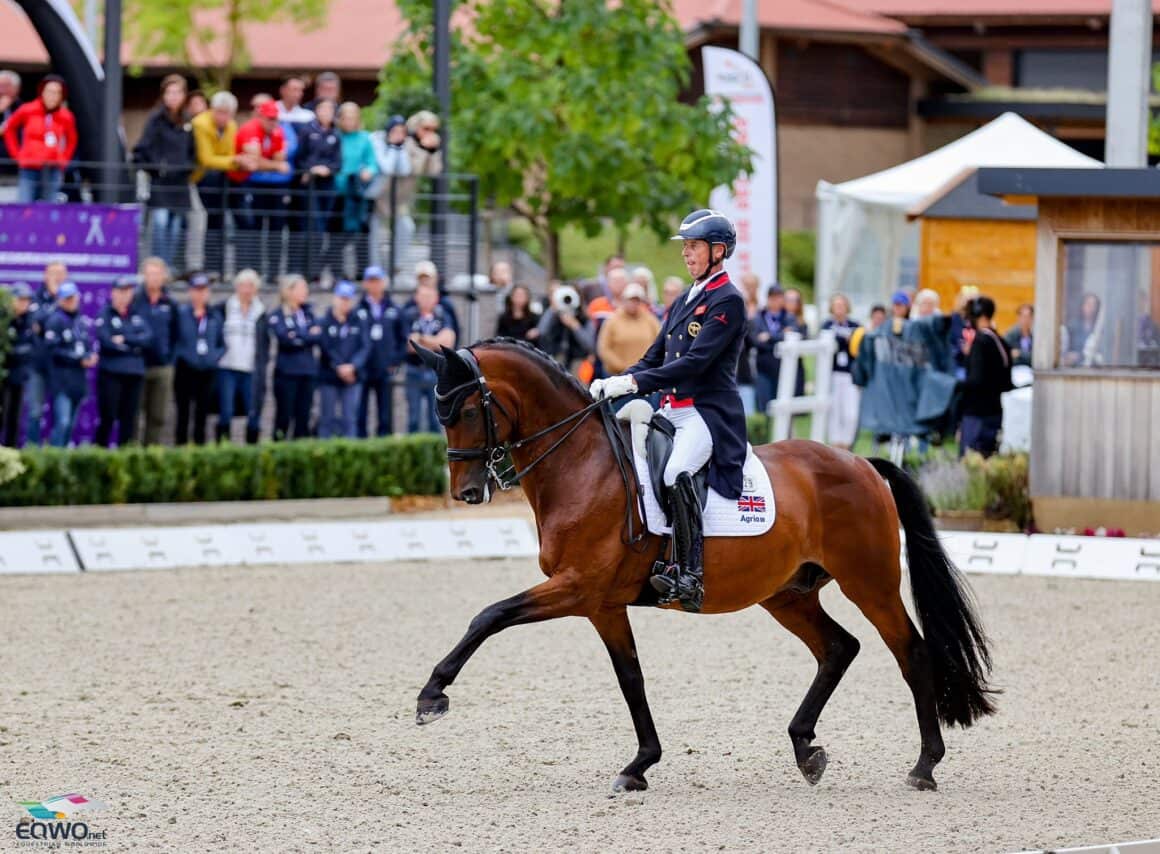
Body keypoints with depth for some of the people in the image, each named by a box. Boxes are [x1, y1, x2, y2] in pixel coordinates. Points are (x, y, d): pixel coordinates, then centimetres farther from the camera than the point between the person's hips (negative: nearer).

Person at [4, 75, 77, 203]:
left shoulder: (66, 117, 0)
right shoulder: (27, 111, -3)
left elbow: (71, 140, 19)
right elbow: (9, 128, 13)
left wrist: (63, 158, 7)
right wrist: (17, 153, 8)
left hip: (53, 170, 1)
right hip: (29, 169, -1)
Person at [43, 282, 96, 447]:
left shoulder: (82, 321, 12)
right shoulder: (55, 321, -7)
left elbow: (88, 346, 19)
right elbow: (52, 350, -13)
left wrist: (90, 357, -4)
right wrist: (79, 359, -13)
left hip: (78, 378, 7)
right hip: (61, 378, -7)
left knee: (70, 424, 9)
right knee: (62, 422, -15)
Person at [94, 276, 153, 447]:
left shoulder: (137, 315, 14)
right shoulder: (105, 315, -1)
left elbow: (148, 337, 1)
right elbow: (107, 342, -13)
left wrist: (125, 339, -11)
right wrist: (135, 346, -5)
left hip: (134, 373, 4)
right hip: (111, 373, -4)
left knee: (129, 418, 4)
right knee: (108, 417, -7)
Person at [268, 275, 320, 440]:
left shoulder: (308, 313, 12)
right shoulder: (278, 316, -2)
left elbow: (317, 336, 0)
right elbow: (285, 338, -17)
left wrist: (297, 337, -11)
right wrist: (308, 335, -8)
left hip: (307, 371, 5)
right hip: (287, 372, -5)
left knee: (303, 416, 4)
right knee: (284, 415, -3)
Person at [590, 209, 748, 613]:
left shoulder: (728, 301, -8)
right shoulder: (684, 301, 20)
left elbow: (696, 361, -18)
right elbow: (655, 358, 21)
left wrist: (633, 382, -24)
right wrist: (613, 383, 3)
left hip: (709, 413, -10)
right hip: (671, 410, 10)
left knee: (675, 472, -33)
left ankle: (689, 573, -33)